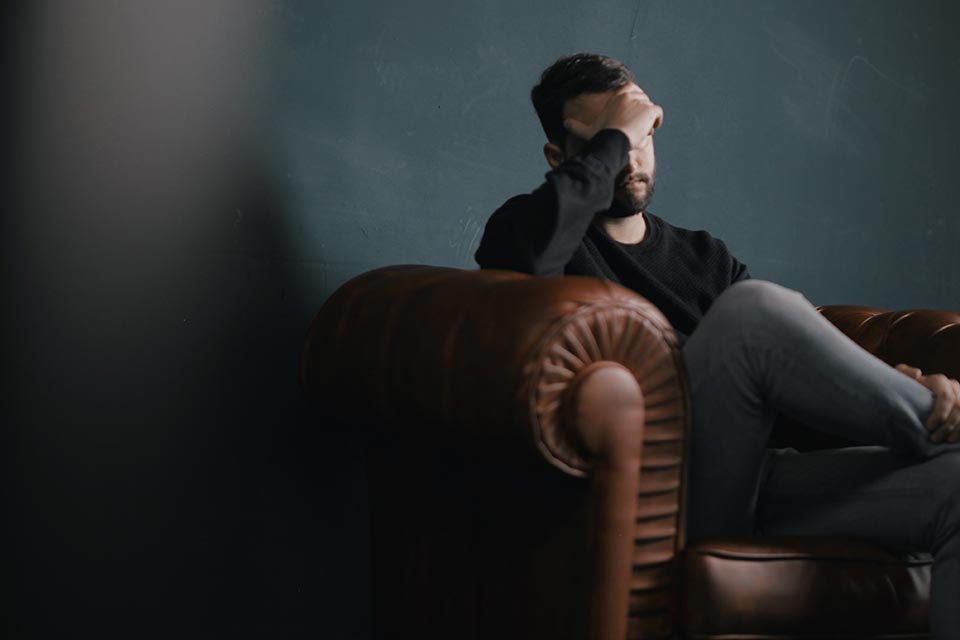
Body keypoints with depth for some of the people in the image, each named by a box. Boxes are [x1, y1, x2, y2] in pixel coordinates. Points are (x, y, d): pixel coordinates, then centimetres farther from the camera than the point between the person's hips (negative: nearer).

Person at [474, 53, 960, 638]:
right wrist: (613, 137, -6)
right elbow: (528, 248, -19)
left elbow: (808, 357, 14)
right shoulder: (546, 233, 9)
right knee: (754, 308, -30)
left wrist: (909, 387, -7)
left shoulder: (704, 257, 26)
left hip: (751, 485, 6)